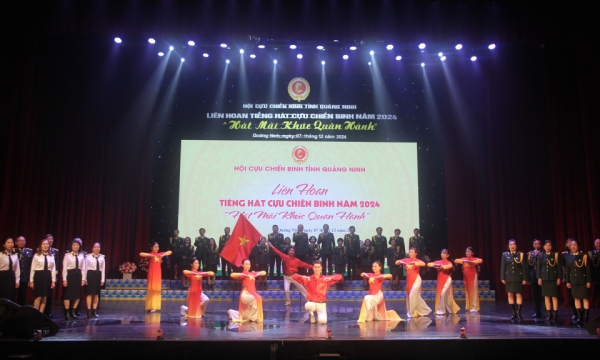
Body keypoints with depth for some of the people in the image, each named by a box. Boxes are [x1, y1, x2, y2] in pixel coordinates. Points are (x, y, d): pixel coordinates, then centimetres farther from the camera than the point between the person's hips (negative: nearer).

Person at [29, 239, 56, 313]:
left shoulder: (51, 256, 8)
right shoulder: (36, 255, -3)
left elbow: (53, 269, 8)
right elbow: (32, 269, -2)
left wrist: (53, 281, 5)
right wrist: (31, 281, -4)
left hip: (47, 276, 4)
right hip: (39, 276, -4)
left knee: (44, 297, 7)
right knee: (38, 297, -4)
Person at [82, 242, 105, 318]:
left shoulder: (102, 257, 7)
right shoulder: (88, 257, -4)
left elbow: (103, 269, 7)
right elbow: (84, 268, -3)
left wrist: (102, 279, 5)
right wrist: (84, 278, -6)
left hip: (98, 275, 4)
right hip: (90, 275, -4)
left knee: (96, 294, 8)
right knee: (90, 293, -2)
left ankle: (94, 311, 17)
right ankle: (89, 311, 5)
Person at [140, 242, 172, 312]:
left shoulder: (160, 254, 9)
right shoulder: (150, 254, -4)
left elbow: (170, 252, 9)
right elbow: (141, 254, -21)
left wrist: (163, 255, -6)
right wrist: (150, 255, -23)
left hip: (158, 273, 5)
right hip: (152, 273, -5)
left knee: (157, 289, 7)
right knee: (151, 289, -4)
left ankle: (155, 306, 13)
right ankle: (151, 307, -3)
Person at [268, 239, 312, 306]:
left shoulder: (296, 260, -4)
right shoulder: (285, 257, -4)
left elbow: (304, 264, 0)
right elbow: (278, 252, -7)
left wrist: (311, 267, -5)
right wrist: (272, 246, -12)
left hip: (294, 276, 0)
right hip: (286, 277, 0)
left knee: (301, 288, 4)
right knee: (286, 290, -9)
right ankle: (288, 302, 12)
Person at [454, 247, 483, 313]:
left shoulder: (474, 259, -5)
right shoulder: (463, 259, 7)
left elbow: (480, 260, -24)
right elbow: (455, 260, 6)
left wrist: (471, 262, -31)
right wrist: (460, 261, -14)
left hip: (473, 277, -5)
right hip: (466, 277, 5)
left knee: (473, 291, -4)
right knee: (467, 291, 9)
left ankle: (474, 307, -2)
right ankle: (468, 307, 16)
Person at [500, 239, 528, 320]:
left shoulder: (521, 254, 1)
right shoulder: (505, 255, 5)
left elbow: (524, 267, -1)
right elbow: (502, 267, 4)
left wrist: (525, 278, -6)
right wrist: (502, 278, -2)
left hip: (518, 278, -2)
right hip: (509, 278, 2)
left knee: (519, 295, -2)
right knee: (510, 295, 2)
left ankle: (518, 313, 4)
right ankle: (514, 313, 10)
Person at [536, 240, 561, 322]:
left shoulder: (555, 255, -1)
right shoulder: (541, 255, 6)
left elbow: (559, 267, -2)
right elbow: (538, 267, 7)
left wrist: (559, 278, -7)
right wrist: (539, 278, 1)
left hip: (553, 278, -3)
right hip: (545, 278, 3)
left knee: (554, 296, -3)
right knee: (546, 296, 6)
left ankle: (555, 314, 2)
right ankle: (548, 314, 13)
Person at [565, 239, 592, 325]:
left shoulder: (584, 256, -6)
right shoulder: (569, 257, 6)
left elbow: (588, 269, -7)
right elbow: (567, 270, 8)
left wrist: (589, 281, -10)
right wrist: (567, 281, 4)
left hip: (583, 280, -4)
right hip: (574, 281, 4)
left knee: (585, 298, -1)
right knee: (576, 299, 7)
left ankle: (586, 317, 3)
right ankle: (579, 316, 14)